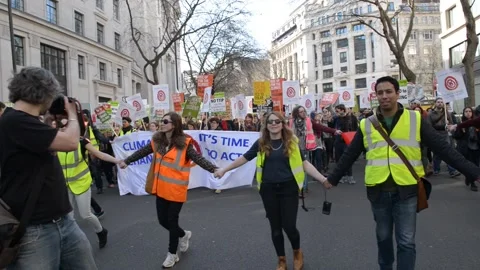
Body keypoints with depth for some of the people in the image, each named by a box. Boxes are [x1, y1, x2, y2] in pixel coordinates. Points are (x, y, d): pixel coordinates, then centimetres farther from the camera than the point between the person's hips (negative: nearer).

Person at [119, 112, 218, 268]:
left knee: (172, 221, 7)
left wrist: (214, 169, -41)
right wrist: (126, 161, 21)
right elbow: (142, 152, 12)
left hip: (176, 190, -5)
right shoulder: (157, 140, -1)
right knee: (162, 220, 15)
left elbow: (198, 158, -26)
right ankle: (184, 235, 44)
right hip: (161, 189, 6)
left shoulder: (184, 143, -17)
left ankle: (172, 254, 28)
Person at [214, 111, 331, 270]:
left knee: (289, 225, -2)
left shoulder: (291, 142, -1)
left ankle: (297, 253, 32)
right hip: (268, 189, 2)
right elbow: (243, 159, 9)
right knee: (275, 227, 11)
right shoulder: (261, 143, 1)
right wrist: (224, 170, 11)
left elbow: (305, 164, -1)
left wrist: (323, 179, -9)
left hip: (288, 188, -1)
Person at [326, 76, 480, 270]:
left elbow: (442, 148, -2)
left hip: (406, 190, -1)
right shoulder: (366, 125, 1)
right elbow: (349, 155, 6)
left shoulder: (416, 119, -2)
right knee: (383, 237, 17)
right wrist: (332, 180, 9)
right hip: (378, 191, 2)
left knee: (406, 242, 4)